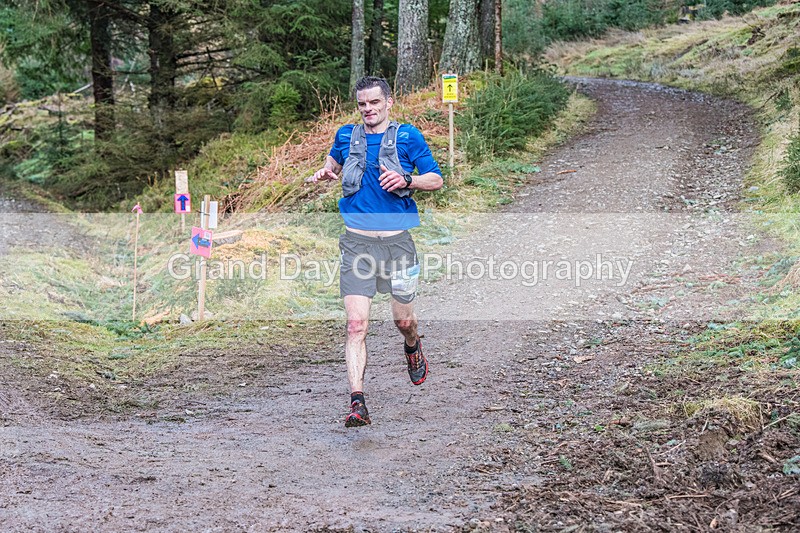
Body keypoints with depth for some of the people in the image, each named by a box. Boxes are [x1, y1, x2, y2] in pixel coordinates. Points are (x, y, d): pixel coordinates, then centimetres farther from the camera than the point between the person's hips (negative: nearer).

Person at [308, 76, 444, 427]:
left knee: (403, 319, 11)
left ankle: (412, 347, 49)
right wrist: (324, 173, 9)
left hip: (397, 240, -1)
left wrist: (406, 180, -16)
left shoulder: (408, 136, 1)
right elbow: (335, 162, 32)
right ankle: (357, 403, -15)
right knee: (356, 324, -12)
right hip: (357, 242, 1)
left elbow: (436, 180, 3)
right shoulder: (346, 136, 10)